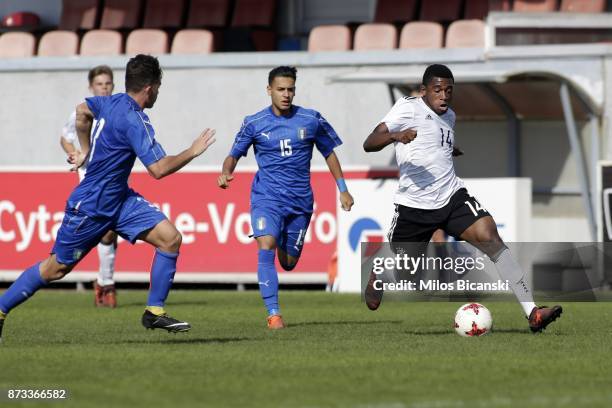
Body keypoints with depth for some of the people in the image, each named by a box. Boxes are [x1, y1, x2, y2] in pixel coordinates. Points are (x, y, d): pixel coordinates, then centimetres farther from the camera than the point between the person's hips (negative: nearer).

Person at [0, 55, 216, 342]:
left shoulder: (112, 102, 1)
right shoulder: (134, 121, -25)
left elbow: (82, 110, 22)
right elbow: (158, 169, -28)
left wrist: (86, 151, 28)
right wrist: (193, 152, -16)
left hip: (119, 199, 9)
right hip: (91, 207, -9)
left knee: (170, 238, -7)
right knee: (56, 268, 4)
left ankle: (154, 312, 0)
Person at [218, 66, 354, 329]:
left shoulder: (311, 120, 2)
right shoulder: (254, 124, -1)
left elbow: (329, 153, 14)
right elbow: (235, 154, 5)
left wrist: (343, 189, 13)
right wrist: (226, 172, -17)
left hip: (300, 201, 2)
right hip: (266, 197, -2)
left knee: (288, 263, 8)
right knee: (266, 248, -25)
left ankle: (284, 244, 48)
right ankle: (273, 313, -22)